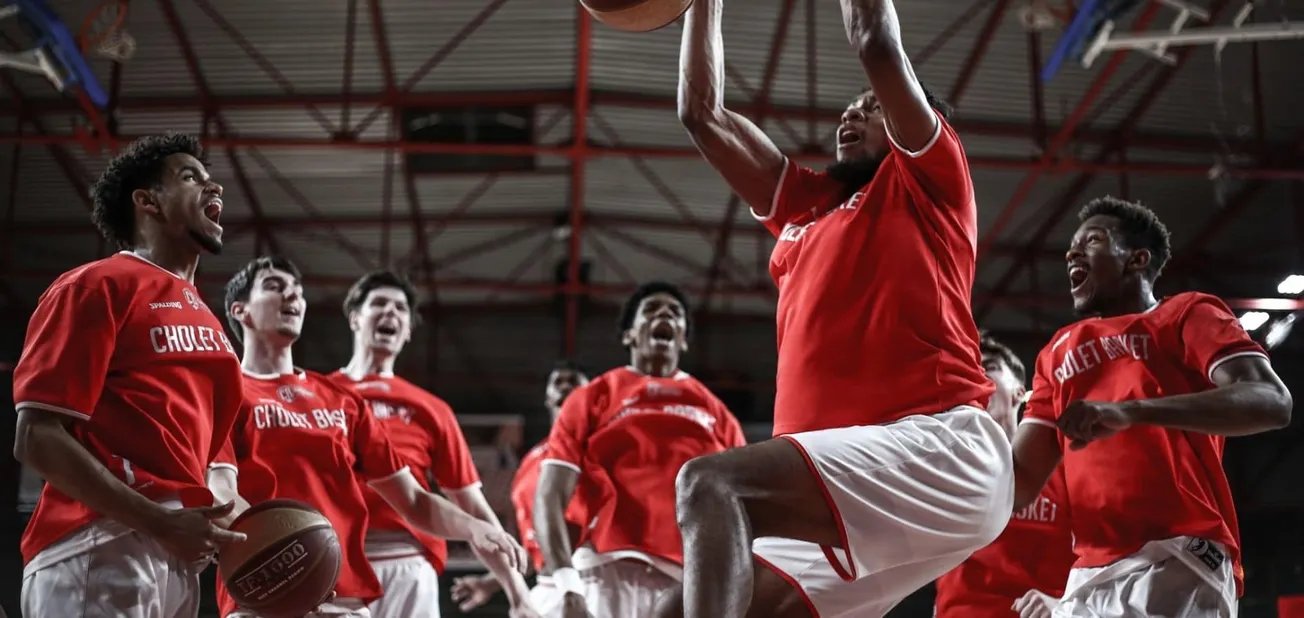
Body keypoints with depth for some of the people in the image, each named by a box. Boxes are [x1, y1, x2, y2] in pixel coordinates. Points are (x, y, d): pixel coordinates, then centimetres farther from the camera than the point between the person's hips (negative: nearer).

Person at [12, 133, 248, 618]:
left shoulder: (203, 319, 21)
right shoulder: (97, 285, -2)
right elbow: (37, 439, -10)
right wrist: (162, 523, -17)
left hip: (179, 556, 8)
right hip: (103, 548, -8)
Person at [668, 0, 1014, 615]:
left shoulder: (928, 181, 12)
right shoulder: (805, 207, 29)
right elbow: (701, 113, 31)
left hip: (938, 449, -7)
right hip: (849, 486, 8)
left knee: (710, 483, -28)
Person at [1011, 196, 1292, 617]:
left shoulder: (1186, 314, 8)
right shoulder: (1058, 353, 23)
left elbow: (1272, 402, -11)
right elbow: (1019, 483, 18)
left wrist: (1131, 411, -22)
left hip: (1177, 560, -5)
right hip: (1089, 576, 6)